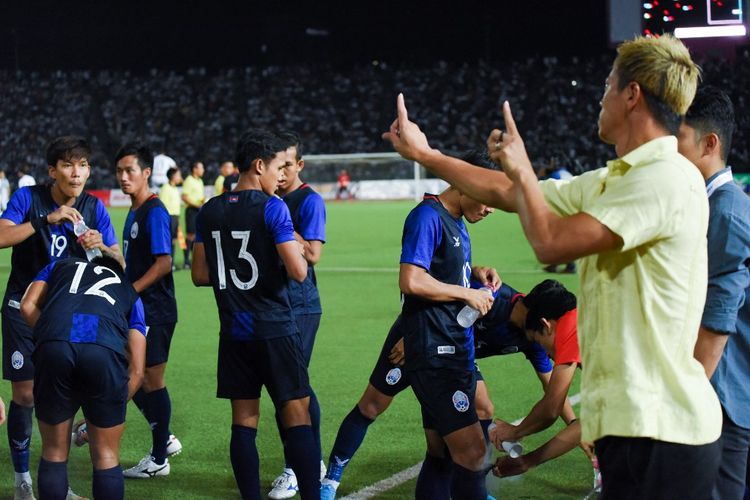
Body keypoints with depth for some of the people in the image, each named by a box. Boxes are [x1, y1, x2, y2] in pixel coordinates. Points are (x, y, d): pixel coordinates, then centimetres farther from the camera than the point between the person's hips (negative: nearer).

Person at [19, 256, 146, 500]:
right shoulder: (129, 292, 34)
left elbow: (27, 306, 17)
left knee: (54, 452, 16)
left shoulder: (59, 266, 37)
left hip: (53, 348, 0)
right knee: (106, 456, 15)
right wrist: (113, 410, 30)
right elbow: (136, 370, 24)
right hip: (106, 351, 0)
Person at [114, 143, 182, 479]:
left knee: (152, 381, -1)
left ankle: (159, 460, 8)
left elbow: (164, 263, -22)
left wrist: (129, 291, -22)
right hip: (137, 311, 9)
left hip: (155, 310, -9)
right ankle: (165, 439, 28)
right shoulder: (134, 212, 13)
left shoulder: (154, 212, -15)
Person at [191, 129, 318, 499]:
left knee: (244, 422, 8)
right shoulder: (272, 208, -11)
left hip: (234, 333, 5)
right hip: (276, 330, -5)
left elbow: (200, 275, 9)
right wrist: (295, 249, 4)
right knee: (297, 419, -2)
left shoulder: (210, 212, 6)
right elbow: (298, 271, -17)